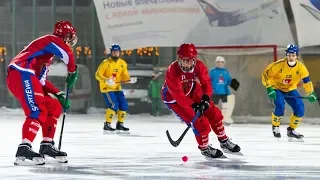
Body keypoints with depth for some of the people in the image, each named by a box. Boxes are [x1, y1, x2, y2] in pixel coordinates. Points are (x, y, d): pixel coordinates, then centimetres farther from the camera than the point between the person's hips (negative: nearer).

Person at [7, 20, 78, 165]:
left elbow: (42, 81, 28)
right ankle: (24, 149, -29)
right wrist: (72, 72, -2)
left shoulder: (47, 55, 31)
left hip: (28, 78, 10)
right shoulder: (52, 40, 2)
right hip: (21, 75, -10)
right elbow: (68, 54, -19)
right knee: (38, 111, -20)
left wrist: (59, 95, 20)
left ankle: (47, 145, 14)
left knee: (54, 107, 13)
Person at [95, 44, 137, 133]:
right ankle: (107, 125, -10)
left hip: (117, 88, 6)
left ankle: (120, 124, 15)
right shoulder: (106, 63, -14)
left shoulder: (123, 63, 3)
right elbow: (98, 75, -16)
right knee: (114, 105, -20)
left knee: (123, 105, -2)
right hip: (106, 88, -6)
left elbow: (125, 76, 6)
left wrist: (130, 80, -15)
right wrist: (106, 80, -32)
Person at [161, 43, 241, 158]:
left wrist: (205, 98, -29)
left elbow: (206, 82, -11)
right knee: (198, 121, -15)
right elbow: (178, 95, -33)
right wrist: (193, 105, -36)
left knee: (214, 113, 6)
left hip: (192, 93, 6)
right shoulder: (172, 71, -34)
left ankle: (224, 142, 26)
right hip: (173, 98, -6)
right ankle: (205, 148, 8)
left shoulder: (199, 66, -19)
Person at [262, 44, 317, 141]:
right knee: (280, 106, -28)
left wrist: (311, 93, -16)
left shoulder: (301, 67, -17)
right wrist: (269, 88, -29)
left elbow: (307, 81, -6)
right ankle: (275, 127, -1)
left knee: (300, 109, -11)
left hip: (290, 89, 4)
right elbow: (266, 74, -21)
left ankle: (291, 130, 10)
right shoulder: (278, 65, -27)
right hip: (276, 88, -4)